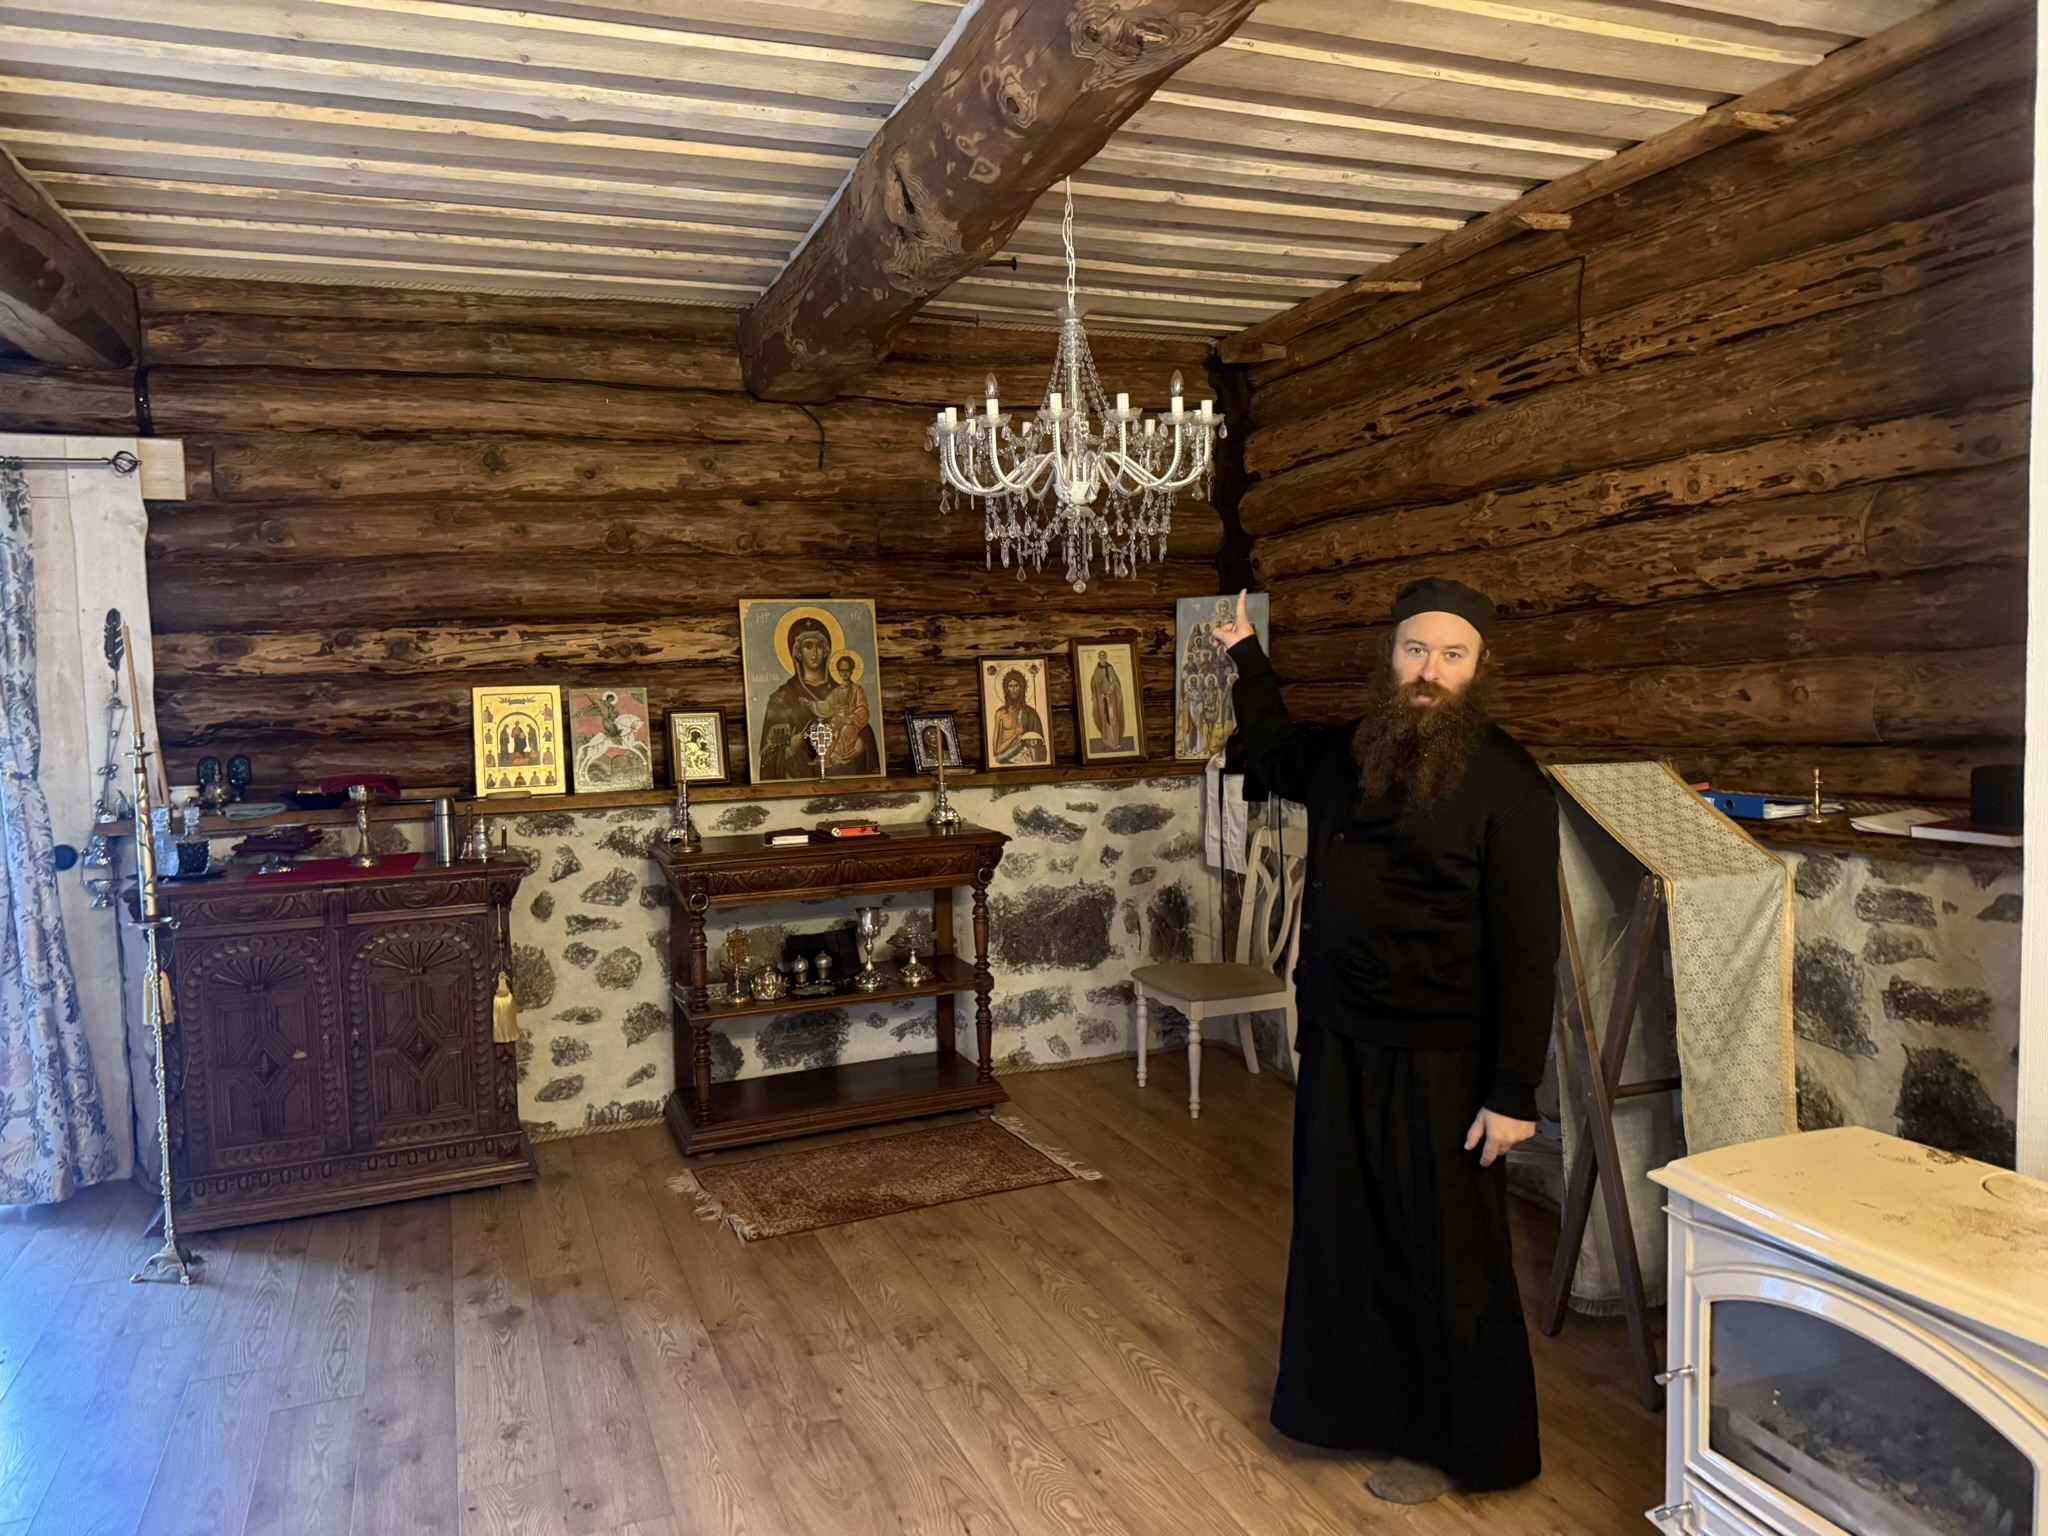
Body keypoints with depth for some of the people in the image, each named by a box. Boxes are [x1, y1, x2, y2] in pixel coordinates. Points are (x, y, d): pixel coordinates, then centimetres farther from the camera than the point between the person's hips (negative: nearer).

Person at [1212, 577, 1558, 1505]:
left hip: (1440, 1063, -6)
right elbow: (1276, 755, 28)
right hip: (1338, 1045, 6)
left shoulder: (1506, 783, -15)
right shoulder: (1344, 757, 3)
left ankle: (1460, 1443, 29)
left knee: (1449, 1255, 9)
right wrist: (1246, 657, 28)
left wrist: (1513, 1093, -17)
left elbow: (1527, 948, -16)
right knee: (1345, 1238, 19)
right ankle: (1361, 1402, 40)